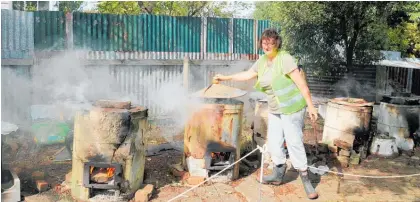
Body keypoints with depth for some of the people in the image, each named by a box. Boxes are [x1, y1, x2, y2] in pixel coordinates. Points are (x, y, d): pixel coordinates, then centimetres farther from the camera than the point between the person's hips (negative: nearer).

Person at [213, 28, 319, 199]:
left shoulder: (285, 58, -17)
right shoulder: (262, 61, 6)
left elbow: (301, 83, -17)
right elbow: (247, 74, 20)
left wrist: (310, 105, -18)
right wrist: (225, 78, 21)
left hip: (292, 108, -7)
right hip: (275, 110, 7)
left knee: (294, 143, -7)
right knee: (273, 142, 11)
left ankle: (305, 180, 6)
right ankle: (278, 174, 28)